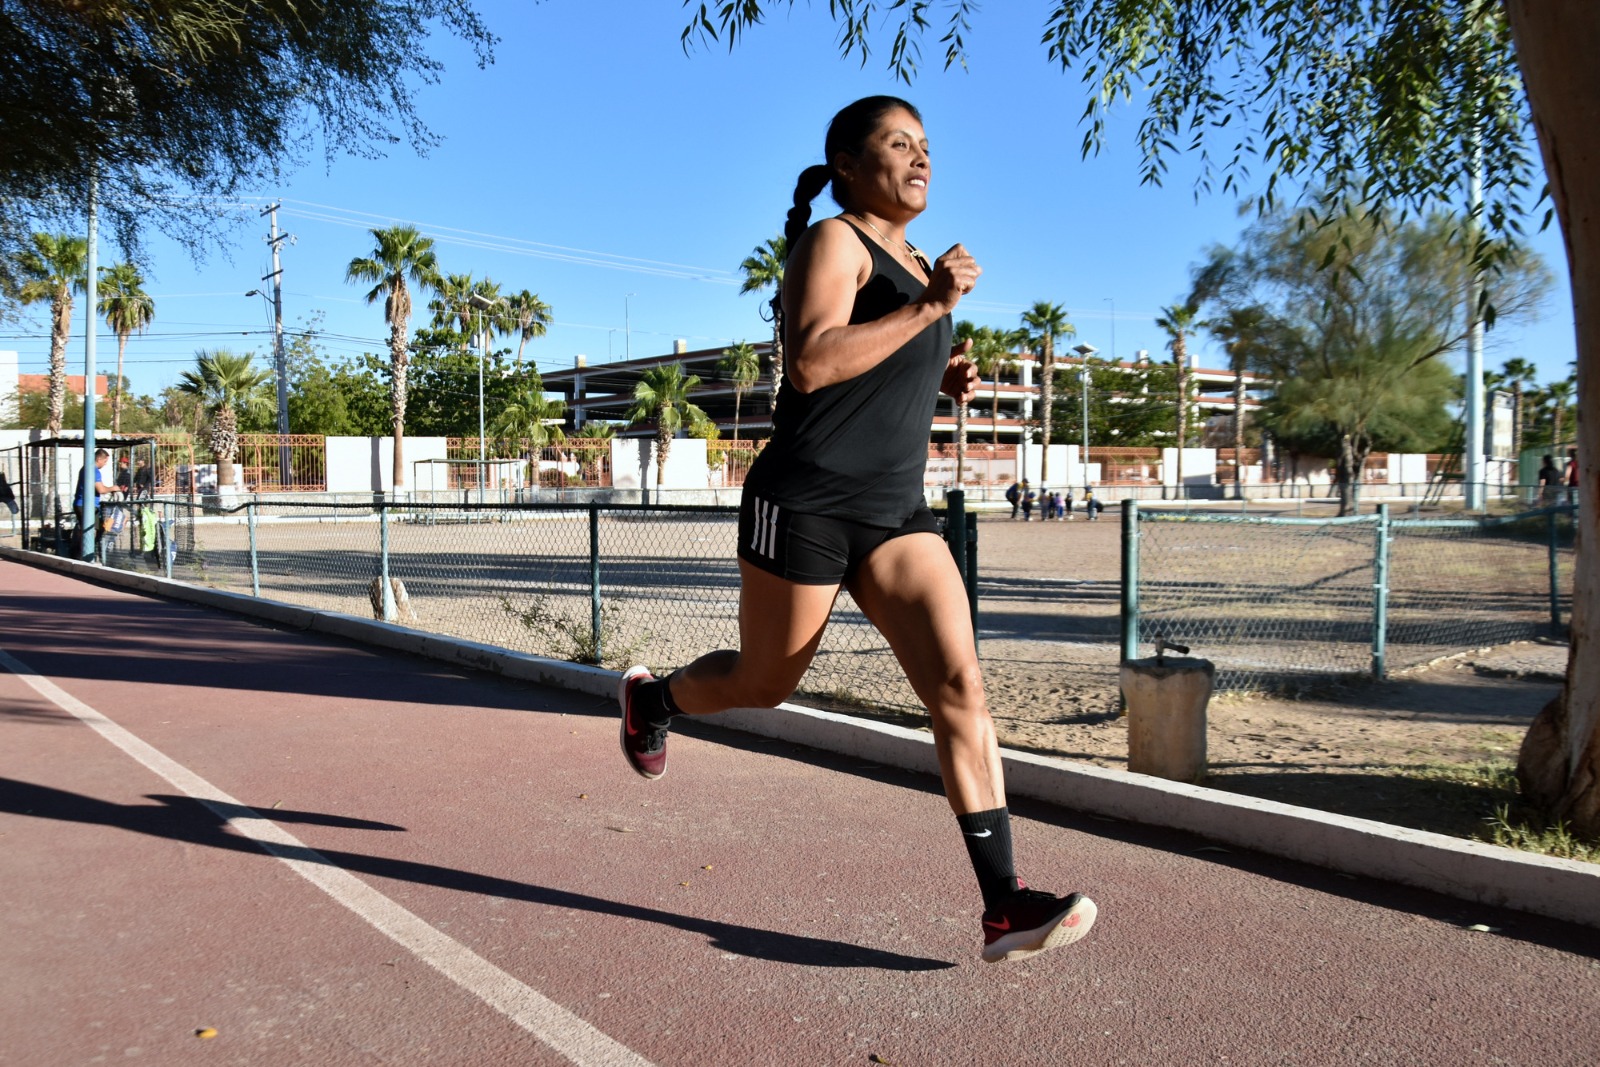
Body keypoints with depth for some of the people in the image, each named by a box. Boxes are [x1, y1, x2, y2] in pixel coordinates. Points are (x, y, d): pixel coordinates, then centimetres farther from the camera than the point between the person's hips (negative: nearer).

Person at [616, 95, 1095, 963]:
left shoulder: (916, 265, 20)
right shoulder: (834, 242, -5)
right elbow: (809, 365, -22)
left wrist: (944, 379, 12)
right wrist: (928, 309, -21)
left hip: (895, 513, 7)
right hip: (807, 502, -6)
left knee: (959, 684, -11)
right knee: (764, 684, 11)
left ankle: (1005, 907, -13)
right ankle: (651, 697, 44)